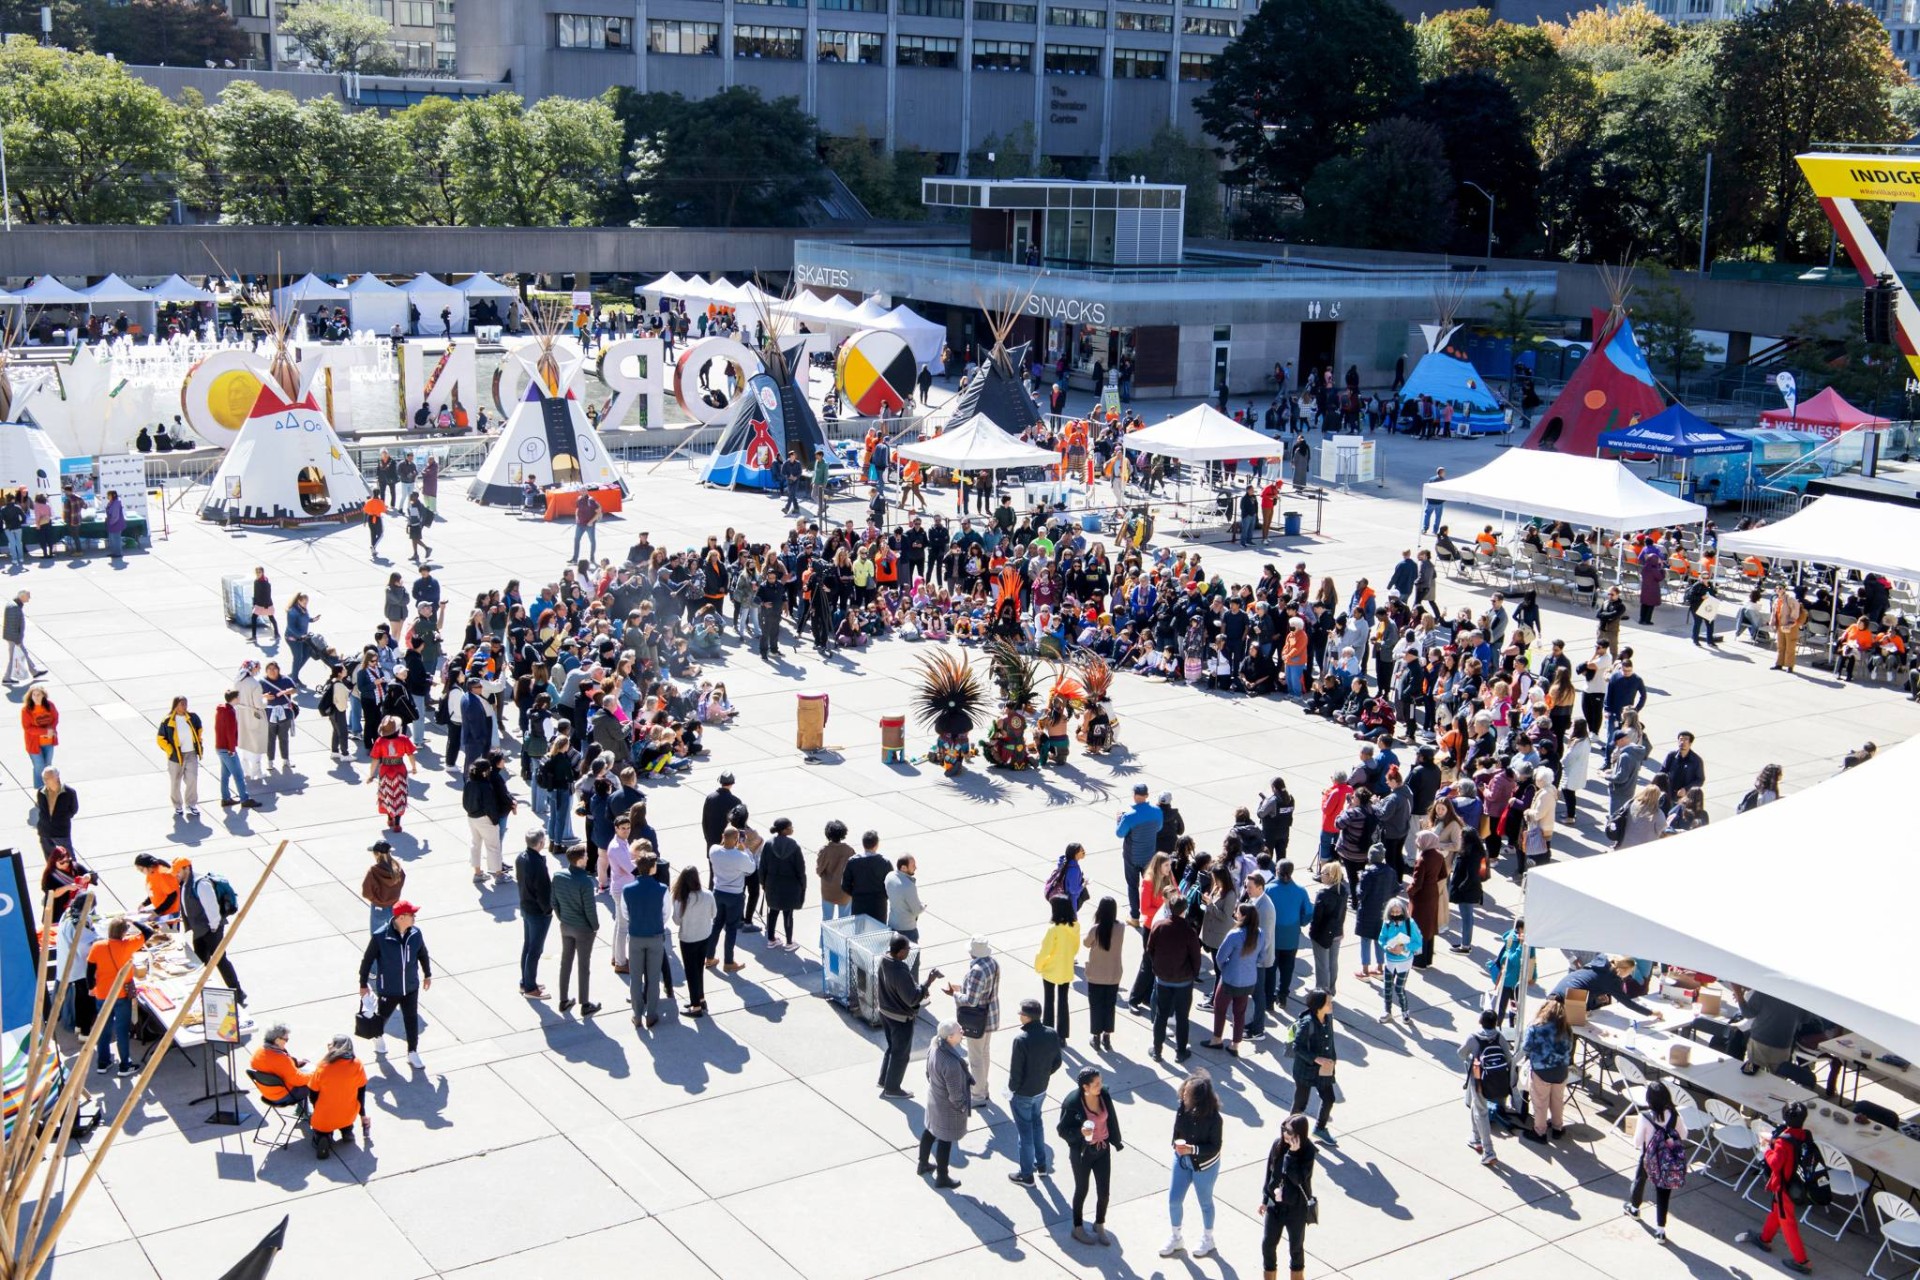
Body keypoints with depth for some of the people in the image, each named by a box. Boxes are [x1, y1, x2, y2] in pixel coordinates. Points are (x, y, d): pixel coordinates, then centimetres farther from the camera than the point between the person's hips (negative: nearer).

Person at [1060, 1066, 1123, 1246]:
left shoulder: (1104, 1095, -13)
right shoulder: (1072, 1102, -26)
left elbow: (1112, 1119, 4)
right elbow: (1062, 1130, -16)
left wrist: (1116, 1141, 12)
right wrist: (1080, 1132, -33)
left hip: (1103, 1150, 4)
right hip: (1082, 1152, -4)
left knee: (1104, 1190, 10)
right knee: (1082, 1190, 15)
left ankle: (1099, 1225, 36)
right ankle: (1078, 1228, 38)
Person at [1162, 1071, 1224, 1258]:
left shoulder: (1213, 1118, -29)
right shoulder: (1183, 1108, -17)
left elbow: (1215, 1147, -21)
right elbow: (1177, 1130, -2)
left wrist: (1192, 1149, -32)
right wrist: (1177, 1144, -20)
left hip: (1204, 1164, -4)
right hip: (1182, 1159, 4)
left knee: (1205, 1202, 18)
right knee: (1173, 1199, 13)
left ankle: (1207, 1240, 43)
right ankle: (1176, 1238, 37)